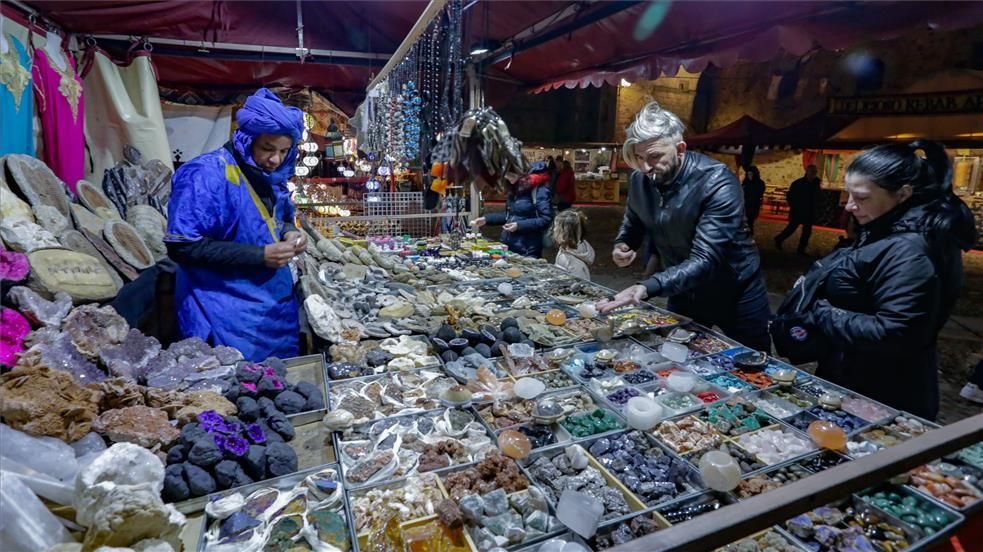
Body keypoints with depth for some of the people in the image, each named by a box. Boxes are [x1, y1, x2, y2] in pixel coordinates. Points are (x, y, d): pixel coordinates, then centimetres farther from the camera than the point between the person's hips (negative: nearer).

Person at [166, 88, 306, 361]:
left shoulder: (271, 177, 8)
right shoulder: (207, 175, -16)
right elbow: (182, 247, -20)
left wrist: (288, 233, -1)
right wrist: (259, 256, -23)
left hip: (277, 308, 8)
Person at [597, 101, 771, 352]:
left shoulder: (717, 182, -29)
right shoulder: (639, 179, -11)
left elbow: (704, 260, -36)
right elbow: (634, 223, 9)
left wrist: (647, 288, -49)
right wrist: (622, 244, -14)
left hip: (735, 295, -4)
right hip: (682, 293, 5)